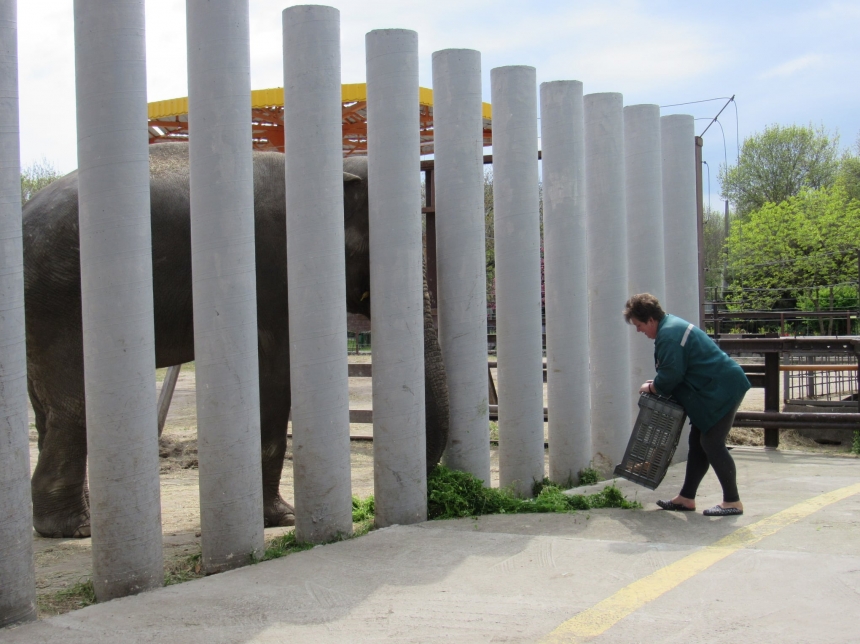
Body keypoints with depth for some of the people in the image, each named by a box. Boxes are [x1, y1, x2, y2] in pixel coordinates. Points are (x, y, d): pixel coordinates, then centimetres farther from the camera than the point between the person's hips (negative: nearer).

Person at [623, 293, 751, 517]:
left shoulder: (669, 335, -20)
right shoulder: (672, 325, 14)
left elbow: (670, 376, -20)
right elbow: (676, 371, 20)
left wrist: (651, 387, -3)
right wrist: (656, 385, 7)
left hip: (722, 390, -11)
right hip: (715, 389, 11)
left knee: (712, 443, -9)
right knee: (698, 442, 12)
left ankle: (732, 502, -3)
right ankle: (686, 498, 17)